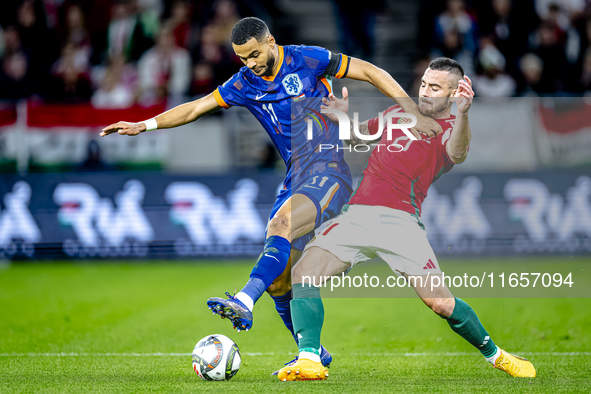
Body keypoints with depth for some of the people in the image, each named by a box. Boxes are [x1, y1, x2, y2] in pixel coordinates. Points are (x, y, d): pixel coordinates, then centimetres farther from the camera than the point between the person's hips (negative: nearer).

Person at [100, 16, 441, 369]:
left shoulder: (306, 59, -6)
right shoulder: (245, 84, 8)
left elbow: (371, 72, -2)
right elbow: (196, 108, 12)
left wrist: (414, 114, -9)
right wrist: (144, 125, 3)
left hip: (332, 170, -7)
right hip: (297, 176, 7)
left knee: (280, 226, -33)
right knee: (277, 279, 0)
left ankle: (244, 303, -45)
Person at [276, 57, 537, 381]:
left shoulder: (450, 128, 4)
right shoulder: (398, 112, 22)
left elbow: (457, 154, -21)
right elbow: (359, 137, 36)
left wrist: (462, 113, -40)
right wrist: (344, 117, 12)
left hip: (400, 222, -5)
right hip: (356, 214, 5)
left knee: (441, 303, -12)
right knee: (303, 273, -15)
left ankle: (496, 355, 11)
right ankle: (309, 361, -14)